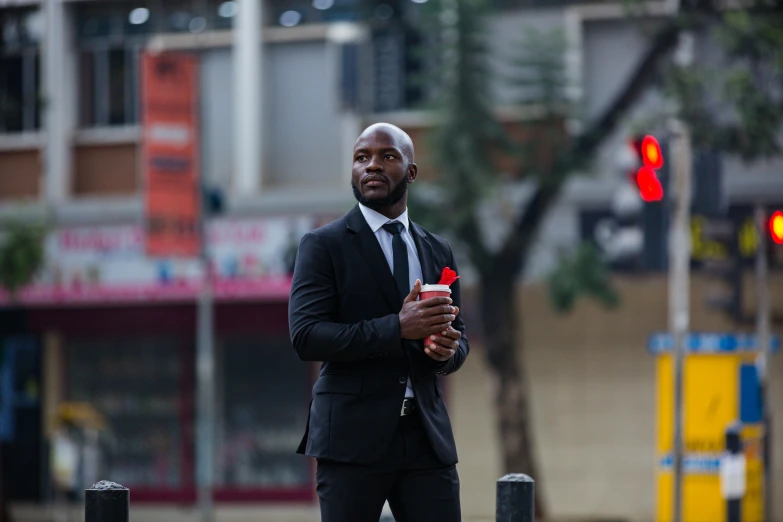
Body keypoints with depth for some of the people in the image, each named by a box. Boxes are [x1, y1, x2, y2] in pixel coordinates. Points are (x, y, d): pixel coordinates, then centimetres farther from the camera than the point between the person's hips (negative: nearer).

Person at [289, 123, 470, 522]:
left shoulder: (437, 252, 16)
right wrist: (397, 329, -21)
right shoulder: (323, 246, 0)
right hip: (352, 437, -4)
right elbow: (306, 336, -11)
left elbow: (459, 342, 19)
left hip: (426, 437, 4)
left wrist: (447, 349, -7)